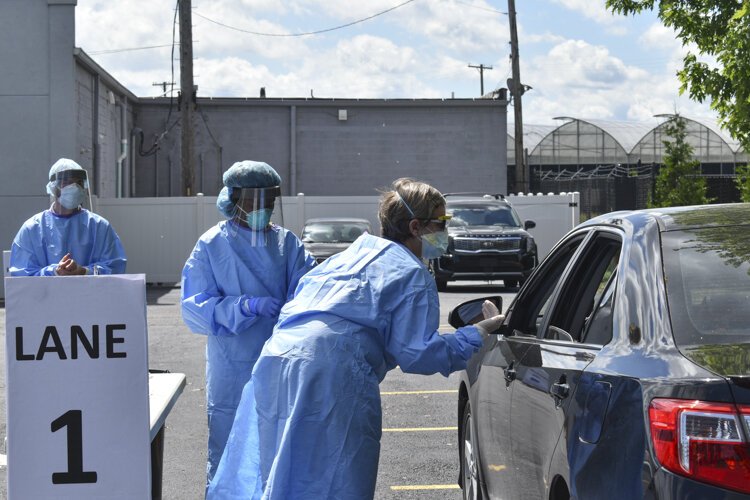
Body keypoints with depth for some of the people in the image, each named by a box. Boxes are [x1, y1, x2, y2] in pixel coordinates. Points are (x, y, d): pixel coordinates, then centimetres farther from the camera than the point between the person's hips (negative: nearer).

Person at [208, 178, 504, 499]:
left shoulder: (353, 253, 25)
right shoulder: (413, 274, 3)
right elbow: (416, 353, -3)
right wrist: (479, 334, 5)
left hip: (276, 359, 8)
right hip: (334, 375, -8)